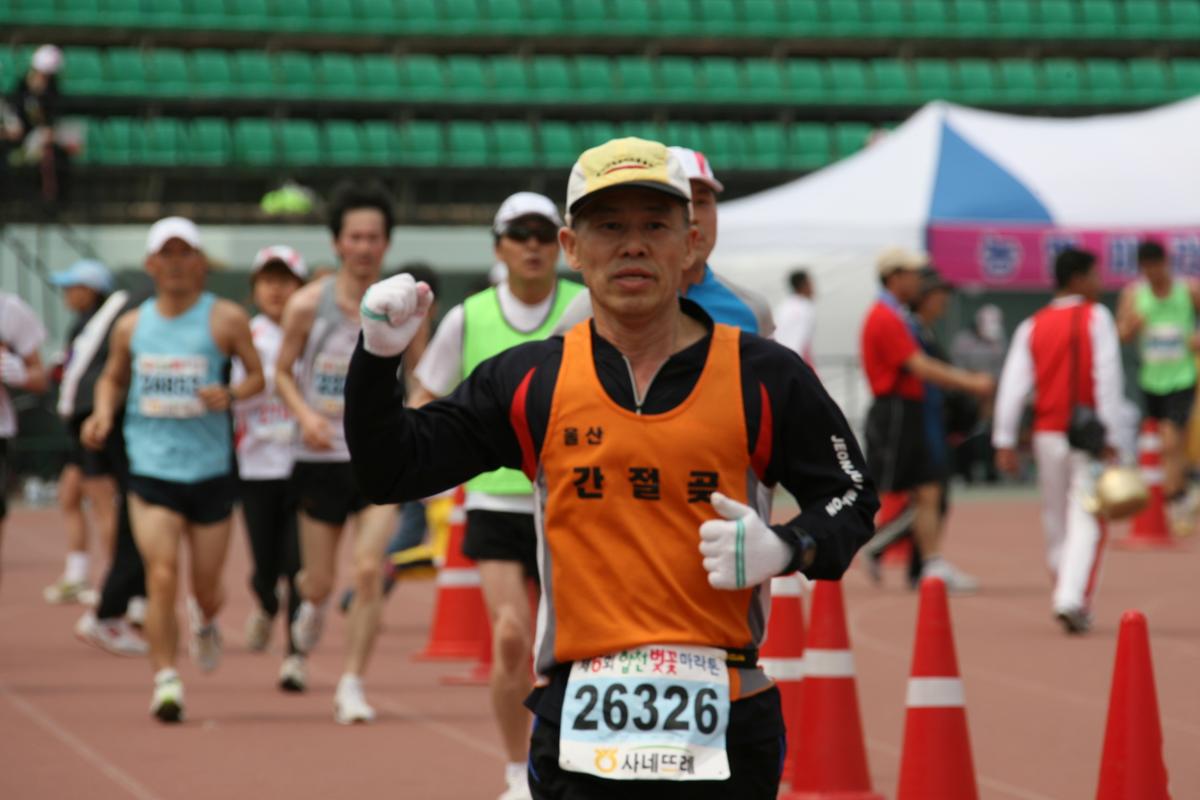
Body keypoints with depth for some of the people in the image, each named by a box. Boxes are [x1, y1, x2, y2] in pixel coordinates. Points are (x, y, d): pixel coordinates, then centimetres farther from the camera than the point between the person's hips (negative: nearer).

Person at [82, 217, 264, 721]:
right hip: (150, 470, 0)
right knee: (162, 577, -16)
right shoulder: (132, 326, 6)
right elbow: (113, 378, 21)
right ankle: (165, 681, -11)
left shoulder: (226, 319, -2)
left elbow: (258, 375, 3)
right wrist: (102, 414, 1)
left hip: (210, 470, 0)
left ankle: (205, 622, 46)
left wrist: (231, 395, -18)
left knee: (207, 589, 9)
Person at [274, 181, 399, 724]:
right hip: (322, 458, 0)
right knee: (322, 581, 8)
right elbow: (282, 372, 5)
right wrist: (305, 415, -13)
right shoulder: (308, 305, -5)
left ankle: (352, 685, -6)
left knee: (370, 569, -16)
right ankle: (311, 598, 47)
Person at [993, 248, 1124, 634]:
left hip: (1047, 433, 4)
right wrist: (1110, 436, -11)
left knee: (1055, 519, 15)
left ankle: (1067, 597, 21)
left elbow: (1013, 385, 0)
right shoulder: (1096, 318, -4)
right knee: (1086, 519, -6)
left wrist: (1005, 441, -1)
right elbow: (1107, 379, -11)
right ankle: (1073, 599, -20)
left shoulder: (1032, 326, 7)